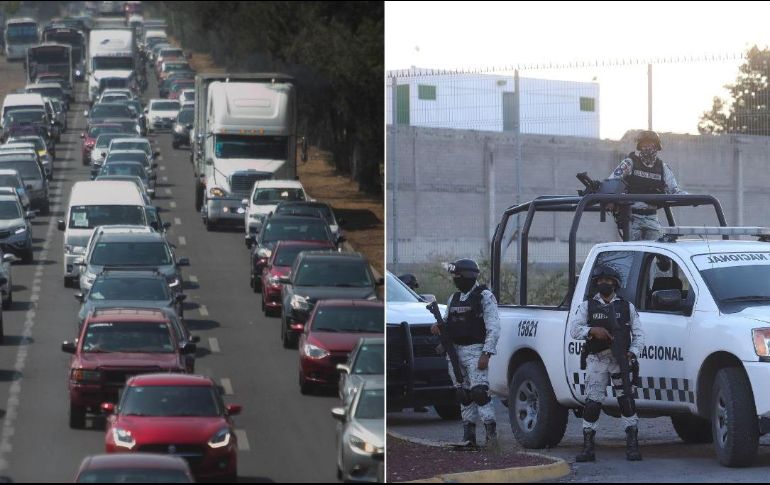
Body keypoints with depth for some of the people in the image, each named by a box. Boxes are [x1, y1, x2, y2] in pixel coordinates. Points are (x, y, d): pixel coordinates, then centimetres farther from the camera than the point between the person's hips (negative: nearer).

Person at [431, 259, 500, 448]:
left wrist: (486, 354, -19)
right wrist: (439, 326, -2)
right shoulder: (454, 299, 16)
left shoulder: (484, 297, -6)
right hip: (454, 351, 7)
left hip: (475, 351, -7)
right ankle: (469, 436, 12)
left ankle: (491, 432, -14)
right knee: (464, 395, 8)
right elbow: (447, 321, 23)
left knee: (479, 391, -16)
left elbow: (493, 328, -10)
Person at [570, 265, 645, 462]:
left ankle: (632, 446, -5)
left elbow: (638, 335, 11)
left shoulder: (627, 307, 13)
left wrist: (632, 352, -8)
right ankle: (588, 447, 1)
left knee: (626, 400, -8)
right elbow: (574, 329, 2)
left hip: (620, 359, 0)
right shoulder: (587, 306, 13)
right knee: (592, 403, -5)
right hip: (596, 360, 0)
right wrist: (592, 331, -17)